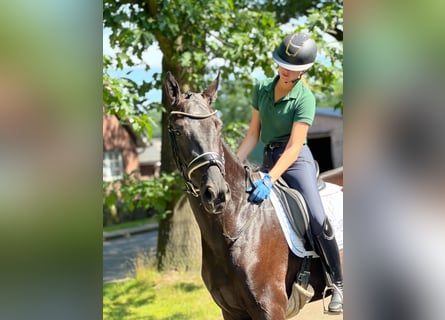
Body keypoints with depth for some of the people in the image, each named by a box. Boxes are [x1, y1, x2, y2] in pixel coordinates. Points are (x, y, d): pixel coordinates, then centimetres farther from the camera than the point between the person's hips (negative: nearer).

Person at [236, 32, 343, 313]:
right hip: (269, 159, 6)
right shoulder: (262, 89, 3)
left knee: (318, 219, -21)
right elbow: (254, 134, 7)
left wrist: (269, 180, -30)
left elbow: (294, 147, -20)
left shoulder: (305, 98, -14)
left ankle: (338, 283, -10)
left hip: (297, 160, -6)